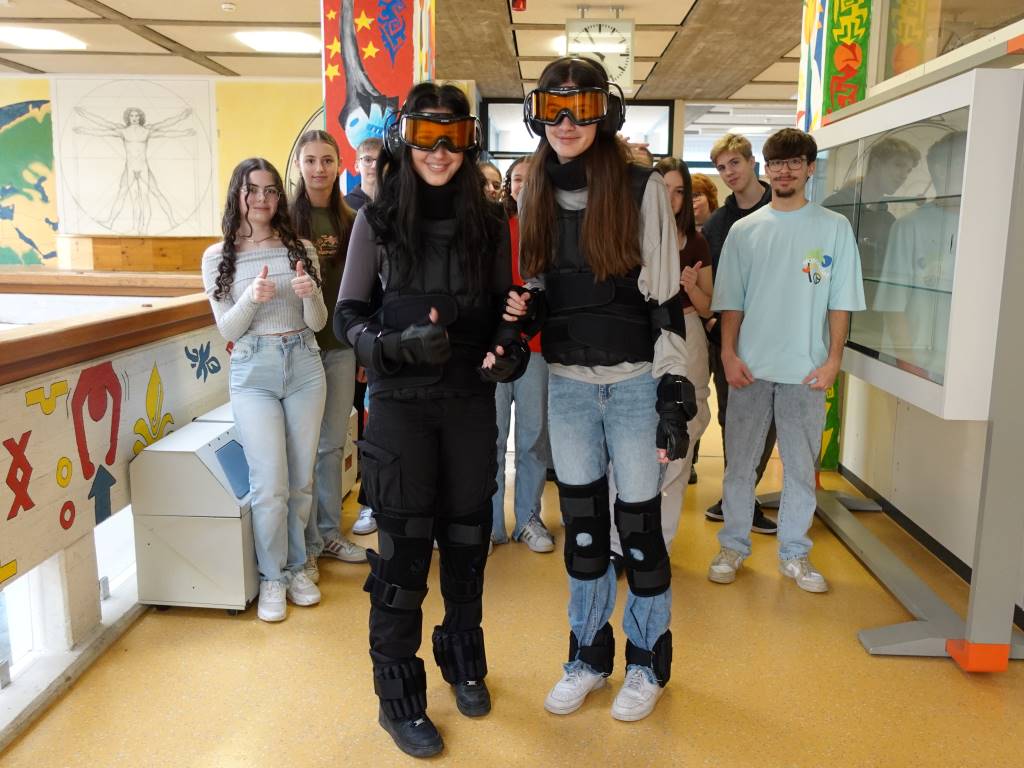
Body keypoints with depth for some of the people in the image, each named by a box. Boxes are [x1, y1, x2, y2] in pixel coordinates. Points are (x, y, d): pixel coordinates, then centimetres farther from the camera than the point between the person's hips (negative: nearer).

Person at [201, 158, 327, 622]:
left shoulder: (300, 249, 4)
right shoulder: (218, 257, 1)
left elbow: (318, 323, 4)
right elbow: (227, 330, -1)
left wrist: (311, 294, -17)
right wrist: (252, 297, -19)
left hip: (303, 365, 2)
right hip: (253, 373, -2)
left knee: (301, 480, 8)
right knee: (270, 484, -8)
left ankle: (296, 567, 26)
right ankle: (272, 577, 11)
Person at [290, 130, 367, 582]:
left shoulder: (349, 222, 8)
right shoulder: (286, 218, -4)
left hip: (340, 346, 4)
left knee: (333, 444, 12)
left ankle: (329, 533, 27)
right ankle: (305, 546, 16)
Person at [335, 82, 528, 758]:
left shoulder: (489, 222, 3)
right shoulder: (378, 220, -3)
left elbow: (504, 309, 10)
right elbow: (349, 315, -1)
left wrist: (509, 351, -11)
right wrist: (401, 343, -20)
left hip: (471, 399, 3)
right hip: (401, 402, -2)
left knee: (467, 535, 13)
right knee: (403, 545, 1)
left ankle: (463, 659, 37)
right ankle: (400, 696, 19)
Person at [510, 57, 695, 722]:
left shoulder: (643, 189, -7)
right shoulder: (536, 196, 7)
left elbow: (666, 297, -9)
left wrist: (675, 392, -14)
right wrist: (524, 309, -7)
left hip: (635, 383, -4)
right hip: (567, 384, 4)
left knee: (638, 524, 6)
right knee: (581, 523, 12)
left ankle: (648, 664, 27)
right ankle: (589, 656, 31)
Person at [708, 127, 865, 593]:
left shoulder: (834, 227, 3)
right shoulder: (745, 230, 6)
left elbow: (841, 302, 2)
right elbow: (730, 301, 5)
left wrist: (833, 358, -5)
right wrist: (728, 354, -4)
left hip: (806, 370, 0)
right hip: (750, 367, 1)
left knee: (801, 466, 8)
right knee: (740, 462, 7)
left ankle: (793, 553, 22)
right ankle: (733, 546, 21)